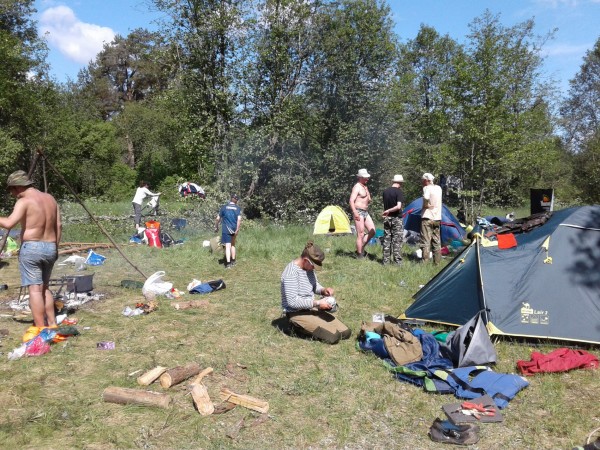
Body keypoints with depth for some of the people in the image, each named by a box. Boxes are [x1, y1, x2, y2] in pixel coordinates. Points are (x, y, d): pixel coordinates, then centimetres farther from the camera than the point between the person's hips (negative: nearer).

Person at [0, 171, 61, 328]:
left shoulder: (24, 202, -10)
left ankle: (41, 330, -5)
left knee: (35, 289, -4)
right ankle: (52, 324, 18)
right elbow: (59, 226, 12)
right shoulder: (50, 198, 11)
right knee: (44, 287, 17)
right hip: (50, 248, 7)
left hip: (31, 248, -7)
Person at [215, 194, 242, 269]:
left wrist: (216, 227, 17)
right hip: (234, 229, 2)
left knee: (228, 246, -8)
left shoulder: (224, 207, 2)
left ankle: (228, 263, -19)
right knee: (233, 245, 21)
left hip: (226, 229, -2)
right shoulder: (238, 208, 2)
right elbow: (239, 219, -11)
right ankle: (233, 261, 29)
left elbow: (218, 219, 3)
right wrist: (237, 230, -13)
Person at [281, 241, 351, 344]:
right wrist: (317, 303, -24)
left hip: (311, 308, 9)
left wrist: (323, 290, -4)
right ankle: (300, 328, -1)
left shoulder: (309, 267, 3)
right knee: (333, 336, -20)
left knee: (345, 332, 1)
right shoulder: (291, 273, -24)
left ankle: (308, 327, 13)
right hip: (297, 314, -9)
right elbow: (292, 301, -27)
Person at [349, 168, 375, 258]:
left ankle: (361, 249, 17)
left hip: (365, 212, 9)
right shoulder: (357, 187, -11)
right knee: (360, 234, -7)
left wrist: (369, 199, 7)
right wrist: (355, 212, -29)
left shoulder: (365, 187, 16)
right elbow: (351, 201, -20)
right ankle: (360, 255, 0)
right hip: (359, 212, -9)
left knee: (372, 231, 7)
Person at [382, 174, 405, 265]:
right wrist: (388, 211, -13)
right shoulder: (399, 191, -12)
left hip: (387, 218, 6)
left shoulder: (385, 191, 6)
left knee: (386, 239, 10)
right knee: (397, 240, 1)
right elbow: (398, 206, -22)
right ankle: (397, 261, 4)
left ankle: (386, 260, 13)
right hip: (396, 218, -5)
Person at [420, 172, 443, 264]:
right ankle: (437, 262, 15)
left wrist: (425, 205, -14)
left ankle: (425, 262, -9)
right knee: (437, 242, 11)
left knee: (426, 242, -6)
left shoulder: (427, 188, -9)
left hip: (427, 218, -7)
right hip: (437, 218, 7)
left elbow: (426, 197, -31)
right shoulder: (439, 188, 12)